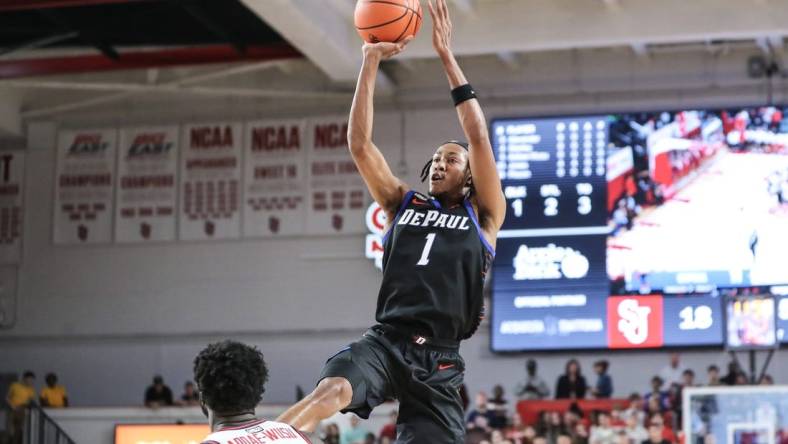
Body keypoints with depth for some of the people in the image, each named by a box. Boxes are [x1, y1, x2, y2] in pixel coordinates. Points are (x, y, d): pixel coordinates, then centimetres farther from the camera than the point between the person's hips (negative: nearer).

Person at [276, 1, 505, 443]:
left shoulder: (483, 215, 10)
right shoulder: (403, 203, 18)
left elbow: (479, 138, -1)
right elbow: (360, 143, 9)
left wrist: (448, 57, -2)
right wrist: (371, 62, 2)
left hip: (439, 360, -1)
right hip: (384, 341, 1)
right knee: (332, 390, -31)